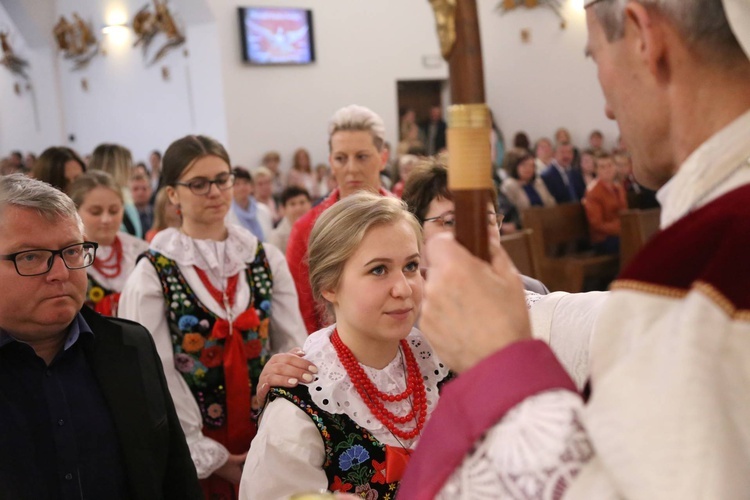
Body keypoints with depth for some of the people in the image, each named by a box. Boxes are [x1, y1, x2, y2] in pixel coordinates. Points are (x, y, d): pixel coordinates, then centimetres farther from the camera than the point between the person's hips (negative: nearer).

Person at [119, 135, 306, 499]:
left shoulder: (266, 260, 2)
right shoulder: (153, 274, -7)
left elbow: (293, 349, 1)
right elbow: (157, 377, -10)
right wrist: (208, 457, -10)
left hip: (268, 445, 3)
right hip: (194, 456, -2)